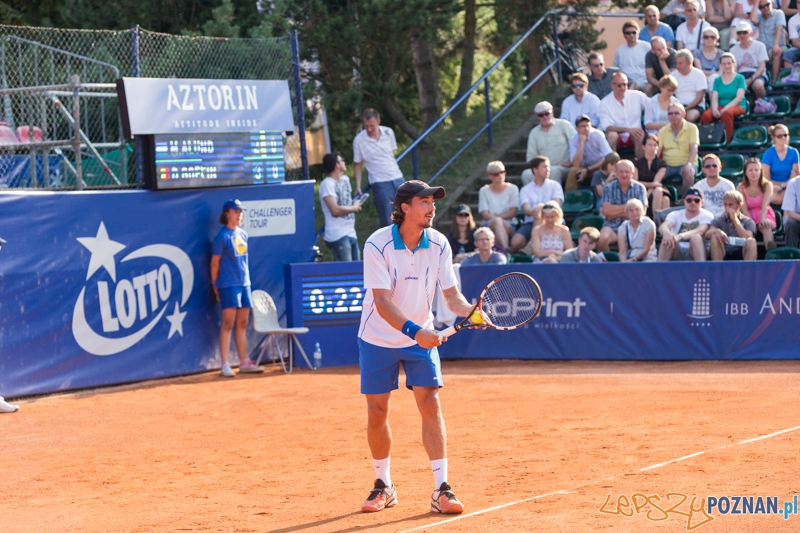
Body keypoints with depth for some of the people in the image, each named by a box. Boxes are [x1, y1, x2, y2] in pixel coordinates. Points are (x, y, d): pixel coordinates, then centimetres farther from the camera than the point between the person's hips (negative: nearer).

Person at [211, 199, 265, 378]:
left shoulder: (242, 234, 11)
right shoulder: (223, 236, -9)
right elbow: (215, 263, -6)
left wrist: (246, 279, 13)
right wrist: (215, 286, -5)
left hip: (244, 283, 7)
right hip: (228, 285, -7)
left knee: (242, 324, 11)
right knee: (228, 323, -7)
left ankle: (244, 363, 17)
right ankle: (225, 365, -6)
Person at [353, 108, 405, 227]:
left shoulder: (388, 133, 0)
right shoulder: (359, 140, -9)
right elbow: (358, 165, -2)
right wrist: (358, 186, -8)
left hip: (398, 178, 4)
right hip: (379, 183, -4)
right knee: (387, 222, -4)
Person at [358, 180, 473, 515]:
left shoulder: (439, 245, -10)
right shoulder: (377, 245, -21)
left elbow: (451, 295, -8)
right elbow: (383, 302, -26)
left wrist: (469, 310, -31)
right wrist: (413, 330, -40)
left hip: (422, 337, 2)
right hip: (378, 339, -2)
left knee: (430, 405, -9)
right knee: (377, 413, 3)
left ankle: (442, 491, -8)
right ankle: (384, 487, 21)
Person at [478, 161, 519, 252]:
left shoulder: (512, 189, 12)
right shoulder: (484, 191, 12)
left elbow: (513, 212, 2)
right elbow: (485, 214, -1)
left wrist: (496, 217, -11)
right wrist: (499, 220, -19)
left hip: (509, 226, 0)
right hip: (489, 225, 0)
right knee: (497, 221, -38)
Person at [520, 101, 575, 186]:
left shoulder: (563, 124, 7)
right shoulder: (534, 133, 19)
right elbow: (530, 157, 17)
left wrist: (570, 163, -10)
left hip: (564, 169, -3)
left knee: (553, 171, -39)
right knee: (526, 174, -27)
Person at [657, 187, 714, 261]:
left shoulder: (706, 215, 4)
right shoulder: (675, 215, 11)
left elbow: (700, 231, -18)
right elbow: (662, 227, -10)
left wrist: (680, 236, -38)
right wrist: (666, 233, -39)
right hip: (675, 253, 2)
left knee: (695, 237, -32)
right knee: (668, 238, -29)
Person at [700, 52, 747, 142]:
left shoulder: (739, 78, 8)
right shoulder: (717, 80, 17)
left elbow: (739, 97, -5)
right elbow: (714, 98, 6)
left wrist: (726, 108, -19)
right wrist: (714, 109, -18)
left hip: (737, 106, -3)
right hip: (720, 107, 3)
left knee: (727, 113, -40)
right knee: (705, 115, -31)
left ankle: (727, 141, -36)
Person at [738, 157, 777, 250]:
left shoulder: (767, 185, -3)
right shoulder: (741, 188, -3)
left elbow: (765, 204, -17)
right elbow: (744, 209, -11)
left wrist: (763, 219, -35)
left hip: (765, 217, -1)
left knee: (766, 226, -36)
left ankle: (771, 252, -60)